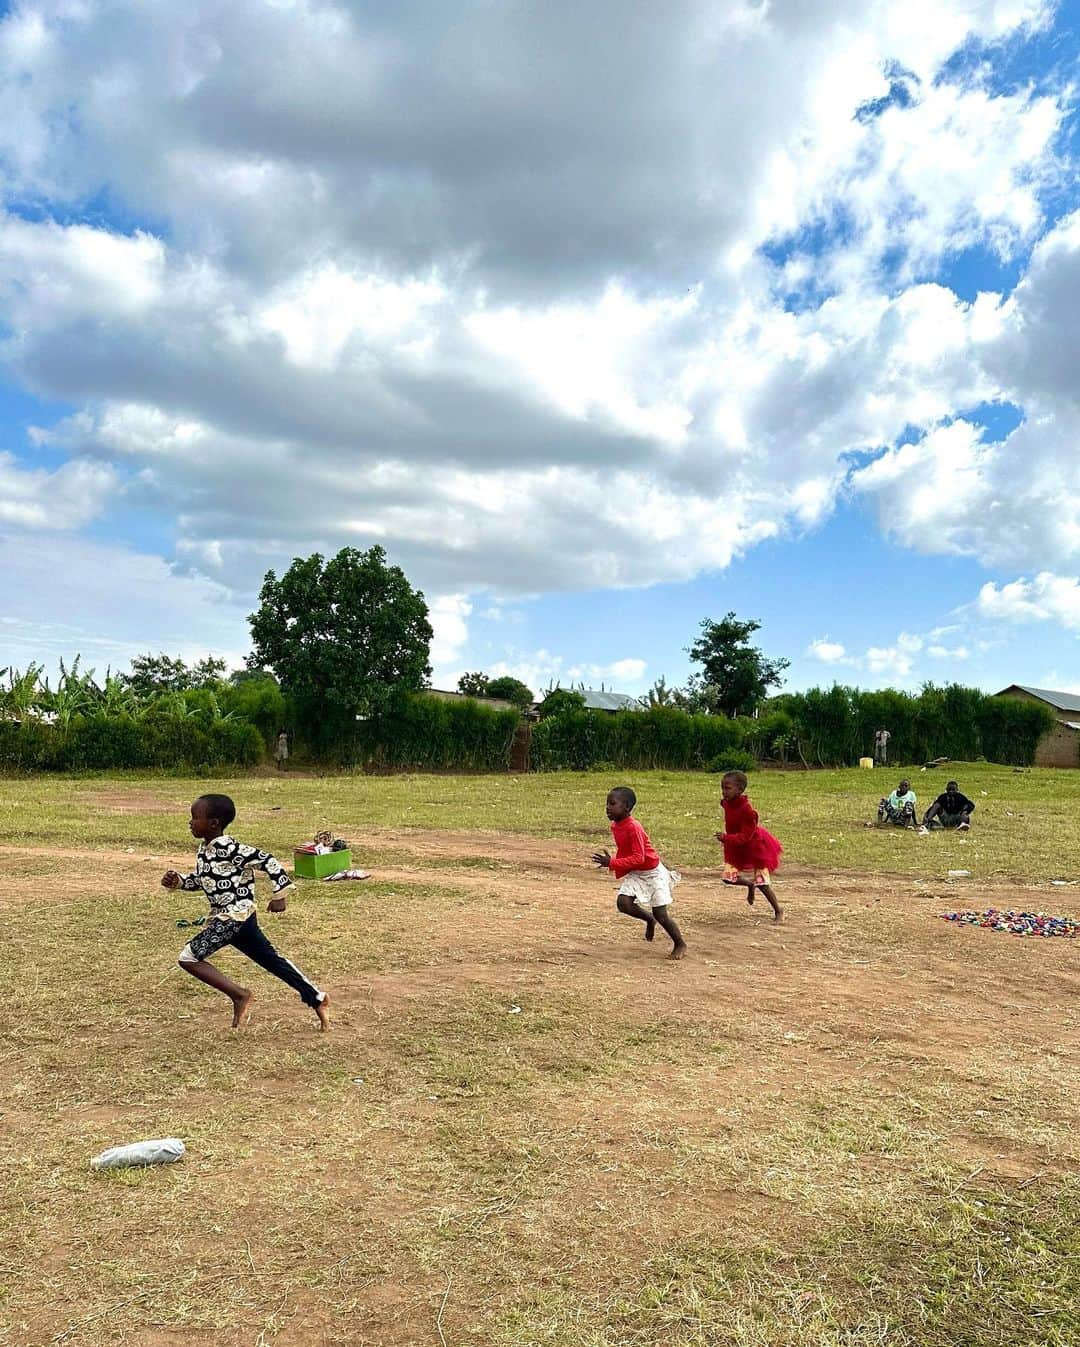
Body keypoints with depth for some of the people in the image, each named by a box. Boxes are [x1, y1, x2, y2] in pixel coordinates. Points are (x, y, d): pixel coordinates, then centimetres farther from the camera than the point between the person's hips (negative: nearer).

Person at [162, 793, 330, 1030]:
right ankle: (317, 999, 20)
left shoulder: (229, 848, -21)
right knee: (270, 959, 14)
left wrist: (279, 895, -19)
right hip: (225, 916, 9)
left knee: (189, 957, -11)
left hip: (234, 916, -9)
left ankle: (239, 994, -2)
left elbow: (267, 861, -21)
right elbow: (199, 879, 20)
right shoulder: (204, 848, 6)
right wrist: (177, 881, 2)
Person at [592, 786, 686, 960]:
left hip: (652, 872, -7)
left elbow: (638, 858, -32)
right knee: (622, 902, -13)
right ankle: (649, 919, 15)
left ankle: (680, 945, 18)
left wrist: (612, 863, -35)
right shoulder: (615, 826, -1)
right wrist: (612, 863, 4)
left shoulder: (633, 828, -28)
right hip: (635, 873, 7)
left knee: (660, 913, -4)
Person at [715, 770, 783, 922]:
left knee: (761, 882, 0)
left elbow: (745, 836, -32)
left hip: (753, 846, -7)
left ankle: (778, 910, 20)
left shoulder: (747, 809, -32)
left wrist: (726, 838, -43)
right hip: (736, 848, 7)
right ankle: (750, 885, 31)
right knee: (729, 877, 0)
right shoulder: (726, 803, -9)